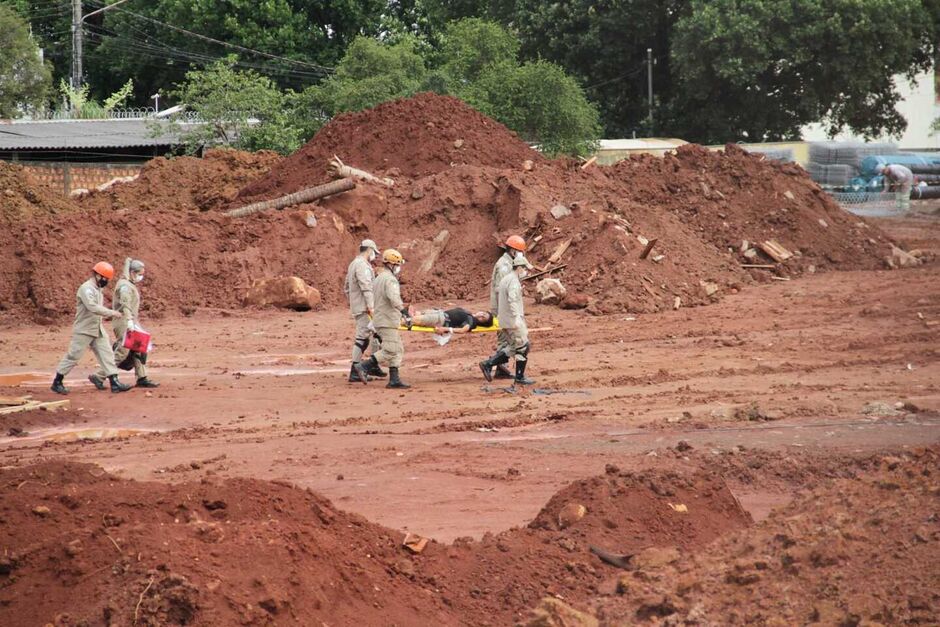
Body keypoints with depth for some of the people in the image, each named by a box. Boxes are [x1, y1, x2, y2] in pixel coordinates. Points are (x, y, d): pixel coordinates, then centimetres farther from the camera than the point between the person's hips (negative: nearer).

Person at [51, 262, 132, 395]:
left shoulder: (97, 289, 13)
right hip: (84, 330, -9)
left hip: (98, 330, 9)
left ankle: (114, 383, -3)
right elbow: (92, 307, -30)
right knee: (73, 356, -1)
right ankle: (57, 382, 10)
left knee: (107, 354, 0)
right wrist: (111, 313, -29)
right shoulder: (86, 288, -17)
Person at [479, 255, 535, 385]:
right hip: (513, 321, -10)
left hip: (505, 320, 10)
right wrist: (516, 317, -33)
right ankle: (520, 377, 5)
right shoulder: (514, 281, -16)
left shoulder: (505, 279, 16)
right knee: (522, 347, -1)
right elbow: (512, 300, -28)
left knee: (512, 347, 15)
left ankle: (488, 364, 8)